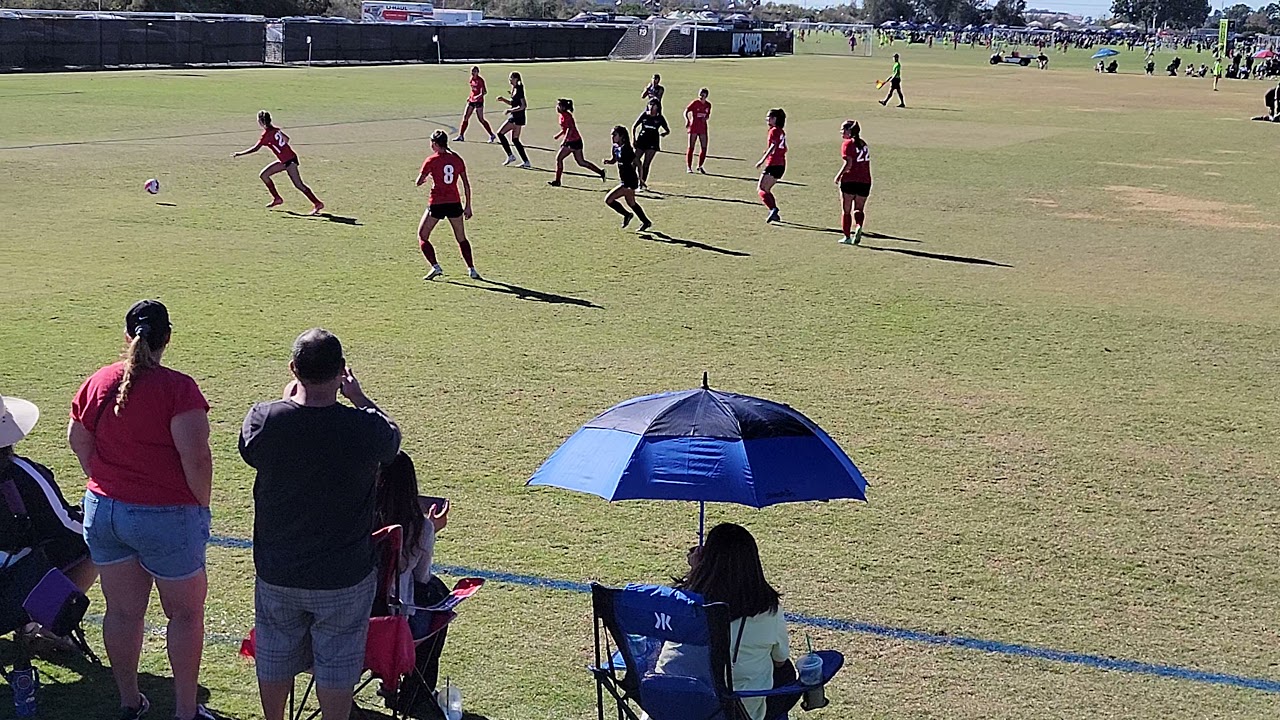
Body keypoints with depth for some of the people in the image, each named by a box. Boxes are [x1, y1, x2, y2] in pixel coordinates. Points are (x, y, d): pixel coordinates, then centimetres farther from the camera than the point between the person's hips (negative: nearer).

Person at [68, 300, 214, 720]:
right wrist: (202, 505, -6)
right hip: (167, 517, -5)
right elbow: (196, 458, -22)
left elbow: (77, 441, 12)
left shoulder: (99, 382, 0)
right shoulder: (177, 388, -18)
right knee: (185, 612, 11)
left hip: (103, 510, 5)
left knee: (122, 610, 16)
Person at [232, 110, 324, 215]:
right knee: (263, 175, 14)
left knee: (298, 185, -10)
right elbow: (287, 139, 17)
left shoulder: (267, 134, -15)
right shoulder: (275, 129, 8)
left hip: (289, 160, -9)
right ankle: (277, 199, 19)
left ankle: (317, 204, -10)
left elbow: (255, 149, -18)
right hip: (284, 160, 9)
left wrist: (239, 154, -11)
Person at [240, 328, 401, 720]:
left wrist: (287, 398, 15)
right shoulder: (365, 427, -21)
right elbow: (393, 438, 3)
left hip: (276, 574, 3)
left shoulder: (263, 420, -17)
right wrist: (358, 397, 12)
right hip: (344, 577, -2)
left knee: (274, 658, 21)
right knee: (336, 664, 13)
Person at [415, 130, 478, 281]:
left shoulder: (431, 160, -6)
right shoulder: (457, 159, 5)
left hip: (436, 204, -4)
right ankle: (471, 269, 12)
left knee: (422, 236, 11)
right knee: (461, 238, 18)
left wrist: (424, 179, 21)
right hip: (454, 204, 4)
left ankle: (435, 266, -5)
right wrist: (468, 206, 13)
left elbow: (418, 182, -3)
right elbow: (466, 184, 7)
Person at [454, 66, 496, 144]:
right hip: (471, 101, 8)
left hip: (479, 101, -8)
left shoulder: (480, 80, -14)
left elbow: (484, 92, -18)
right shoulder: (472, 79, 8)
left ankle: (492, 135, 5)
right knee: (465, 117, 5)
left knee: (481, 119, -6)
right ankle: (461, 136, 12)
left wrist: (479, 96, -33)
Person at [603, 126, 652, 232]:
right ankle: (646, 222, 35)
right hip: (623, 180, 10)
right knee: (631, 203, 22)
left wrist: (640, 178, -20)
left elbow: (637, 162, -20)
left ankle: (627, 214, 7)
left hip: (629, 182, -10)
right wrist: (608, 161, 0)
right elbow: (614, 160, 21)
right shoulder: (615, 148, 5)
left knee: (608, 200, -11)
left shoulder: (626, 149, -21)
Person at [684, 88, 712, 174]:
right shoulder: (695, 103, -7)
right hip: (693, 127, -4)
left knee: (704, 148, 2)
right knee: (691, 147, -1)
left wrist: (705, 118, -6)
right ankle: (689, 167, 5)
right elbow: (686, 112, -8)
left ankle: (700, 166, 18)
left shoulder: (708, 105, 6)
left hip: (703, 128, 4)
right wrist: (687, 120, -25)